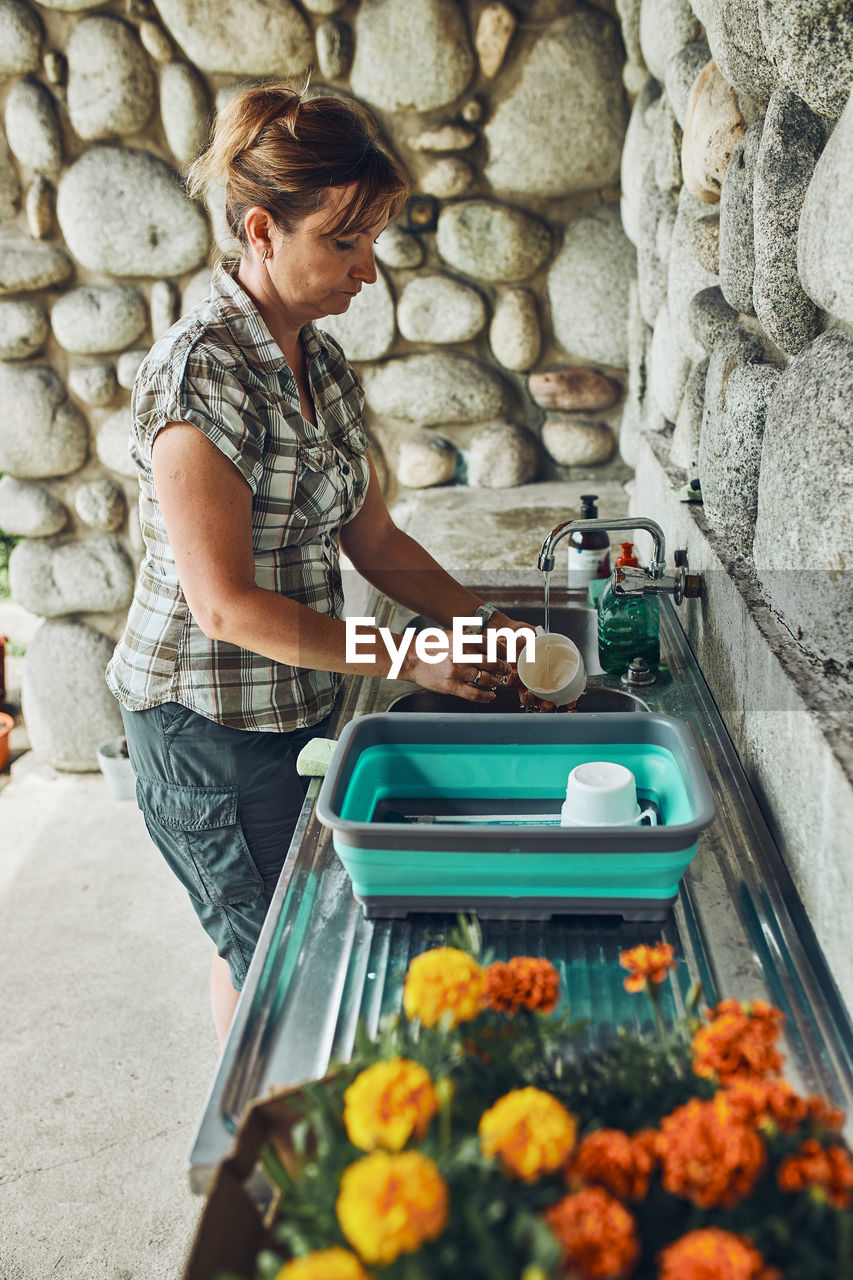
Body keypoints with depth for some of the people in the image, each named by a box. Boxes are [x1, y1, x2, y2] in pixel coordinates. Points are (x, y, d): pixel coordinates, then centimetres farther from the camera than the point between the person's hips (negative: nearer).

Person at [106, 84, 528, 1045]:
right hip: (207, 723, -8)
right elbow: (228, 607, -24)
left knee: (261, 945, 21)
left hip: (297, 706, 8)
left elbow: (371, 538, 8)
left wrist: (489, 629, -2)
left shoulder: (321, 361, 4)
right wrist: (410, 660, -21)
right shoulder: (197, 373, -22)